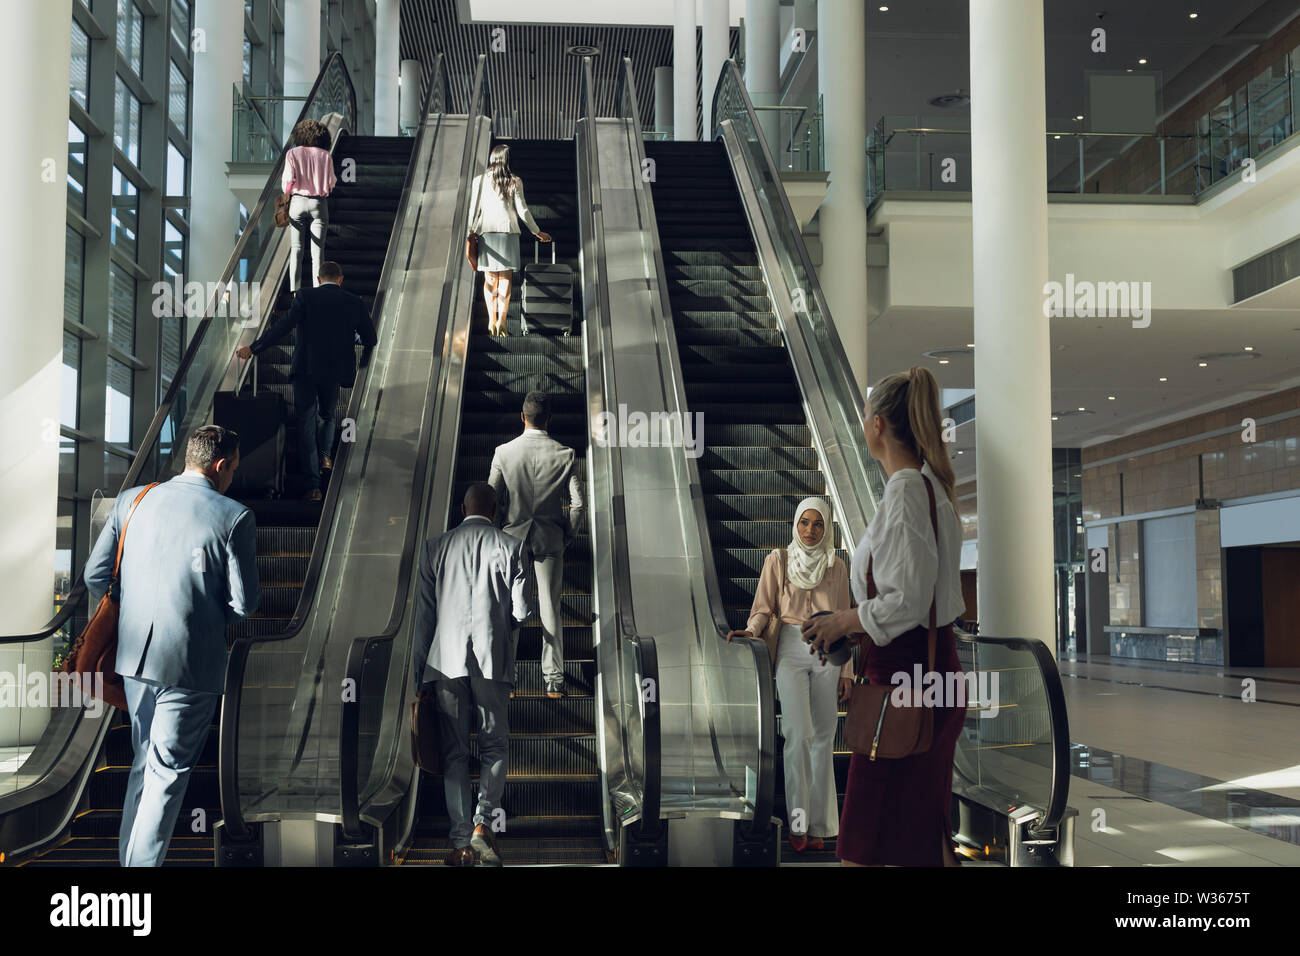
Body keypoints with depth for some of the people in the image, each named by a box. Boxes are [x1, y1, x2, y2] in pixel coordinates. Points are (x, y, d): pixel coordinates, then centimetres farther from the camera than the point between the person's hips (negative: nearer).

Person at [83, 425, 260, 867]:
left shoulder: (132, 500, 3)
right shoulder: (234, 517, -10)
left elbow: (95, 575, 6)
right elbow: (244, 603, -9)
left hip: (134, 655, 6)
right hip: (193, 661, -5)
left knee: (143, 762, 22)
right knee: (168, 772, 3)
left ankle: (127, 856, 31)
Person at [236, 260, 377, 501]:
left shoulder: (306, 298, -4)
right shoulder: (354, 302, 2)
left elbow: (282, 327, -10)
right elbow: (371, 338, 8)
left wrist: (253, 348, -3)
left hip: (305, 369, -2)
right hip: (335, 372, 2)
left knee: (306, 423, 0)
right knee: (326, 415, 29)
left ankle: (313, 486, -7)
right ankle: (325, 453, 8)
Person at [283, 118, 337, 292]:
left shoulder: (293, 154, 0)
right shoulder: (326, 156, 2)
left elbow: (289, 179, -8)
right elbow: (331, 183, 0)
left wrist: (286, 193, 11)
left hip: (298, 201, 0)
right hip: (319, 203, 0)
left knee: (296, 248, 5)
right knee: (318, 250, 2)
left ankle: (295, 290, 0)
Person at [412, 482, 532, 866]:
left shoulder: (435, 547, 8)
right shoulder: (512, 546, 2)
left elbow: (424, 614, 7)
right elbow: (520, 611, -2)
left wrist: (418, 675, 11)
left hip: (446, 658, 2)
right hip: (492, 657, -1)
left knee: (454, 751, 6)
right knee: (494, 744, 9)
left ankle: (460, 842, 2)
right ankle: (483, 824, -6)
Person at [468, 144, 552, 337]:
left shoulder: (480, 180, 4)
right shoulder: (515, 182, 2)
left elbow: (475, 208, 2)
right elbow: (522, 211, 2)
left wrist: (470, 231, 10)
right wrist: (537, 232, 12)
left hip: (486, 231, 1)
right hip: (508, 230, -1)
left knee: (490, 278, 6)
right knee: (505, 278, 0)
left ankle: (492, 321, -2)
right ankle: (502, 321, -8)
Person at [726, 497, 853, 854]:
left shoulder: (837, 567, 10)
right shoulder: (778, 560, 5)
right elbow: (764, 607, 4)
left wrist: (846, 671, 7)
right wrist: (752, 630, -17)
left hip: (828, 654, 2)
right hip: (792, 651, -2)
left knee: (823, 738, 1)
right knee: (799, 734, -14)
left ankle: (818, 826, 7)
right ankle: (799, 821, -7)